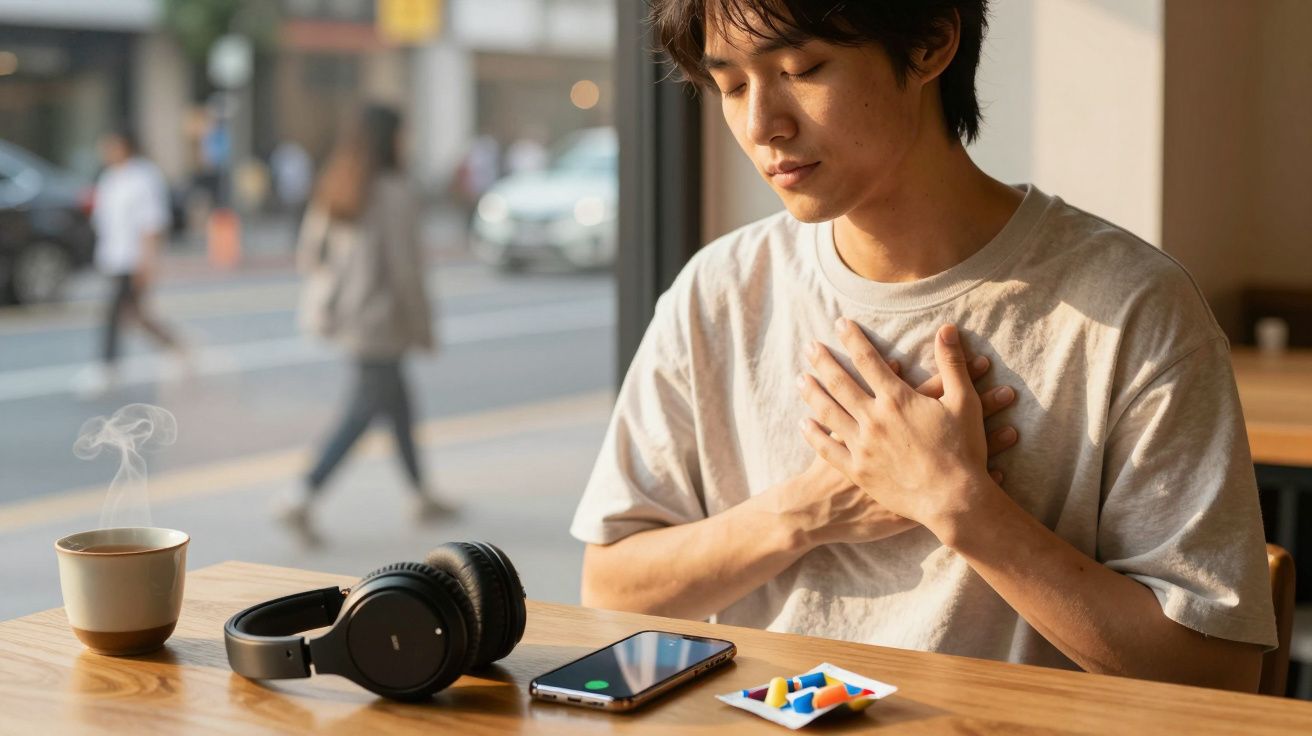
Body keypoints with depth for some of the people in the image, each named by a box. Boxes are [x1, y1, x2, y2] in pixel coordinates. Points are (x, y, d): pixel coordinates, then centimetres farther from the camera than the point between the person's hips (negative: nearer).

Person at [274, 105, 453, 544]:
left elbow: (307, 255, 7)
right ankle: (301, 500, -8)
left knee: (397, 401, 20)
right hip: (377, 320, -8)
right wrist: (422, 330, -8)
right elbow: (405, 268, -17)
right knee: (363, 413, -1)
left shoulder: (333, 191, 5)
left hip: (337, 311, 8)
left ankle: (421, 495, 29)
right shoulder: (395, 194, -17)